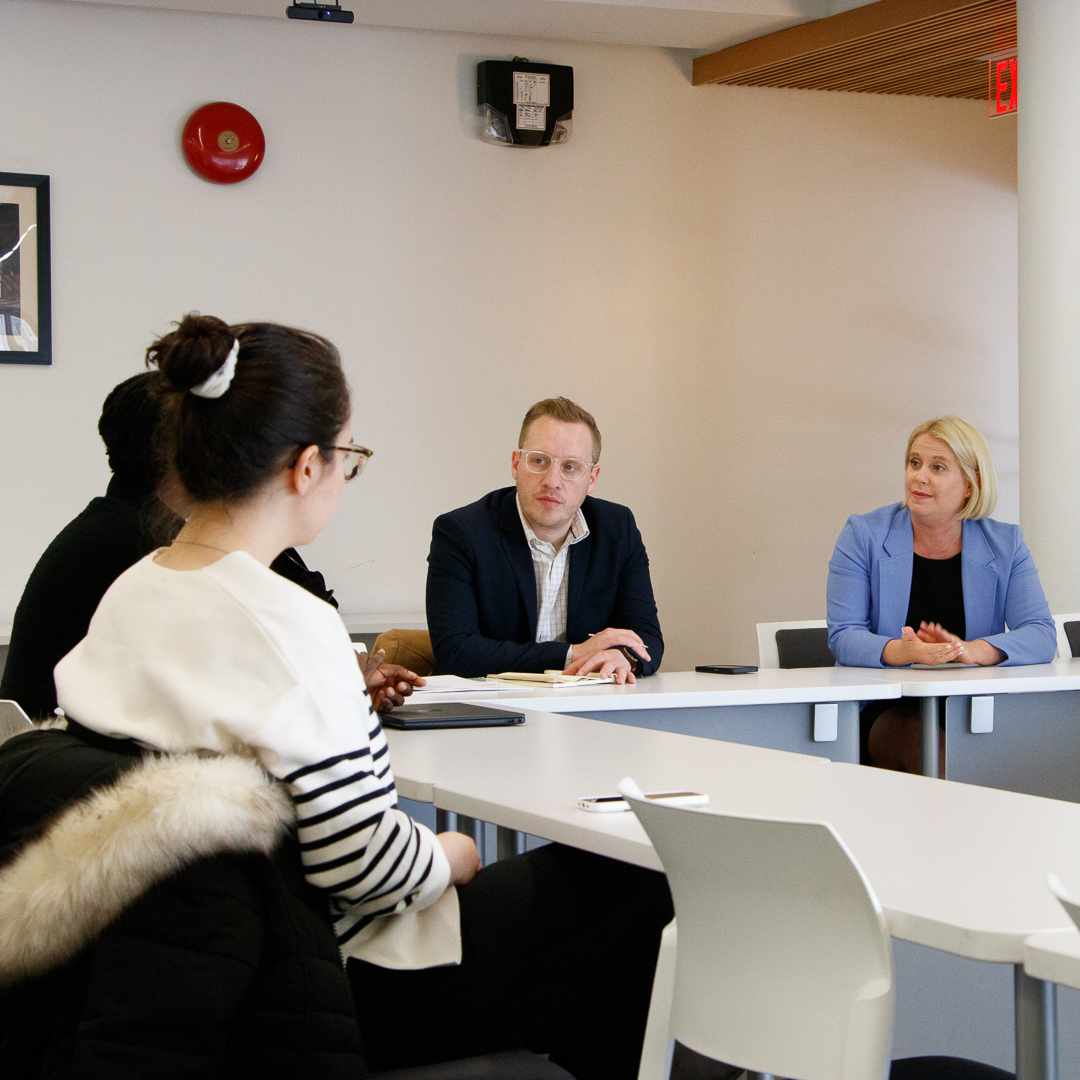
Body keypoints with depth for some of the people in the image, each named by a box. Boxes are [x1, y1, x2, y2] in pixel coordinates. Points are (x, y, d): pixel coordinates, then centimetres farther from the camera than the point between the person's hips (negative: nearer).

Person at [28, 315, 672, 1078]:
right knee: (632, 885, 8)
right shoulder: (286, 624, -27)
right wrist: (447, 858, -6)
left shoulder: (127, 595, 0)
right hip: (347, 993, -9)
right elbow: (362, 862, -26)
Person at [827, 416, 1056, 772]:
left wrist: (972, 651, -22)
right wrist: (902, 651, -26)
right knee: (920, 739, -34)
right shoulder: (863, 535, 5)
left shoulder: (1006, 545, 9)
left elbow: (1041, 635, -2)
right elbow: (843, 637, -3)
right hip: (885, 712, -1)